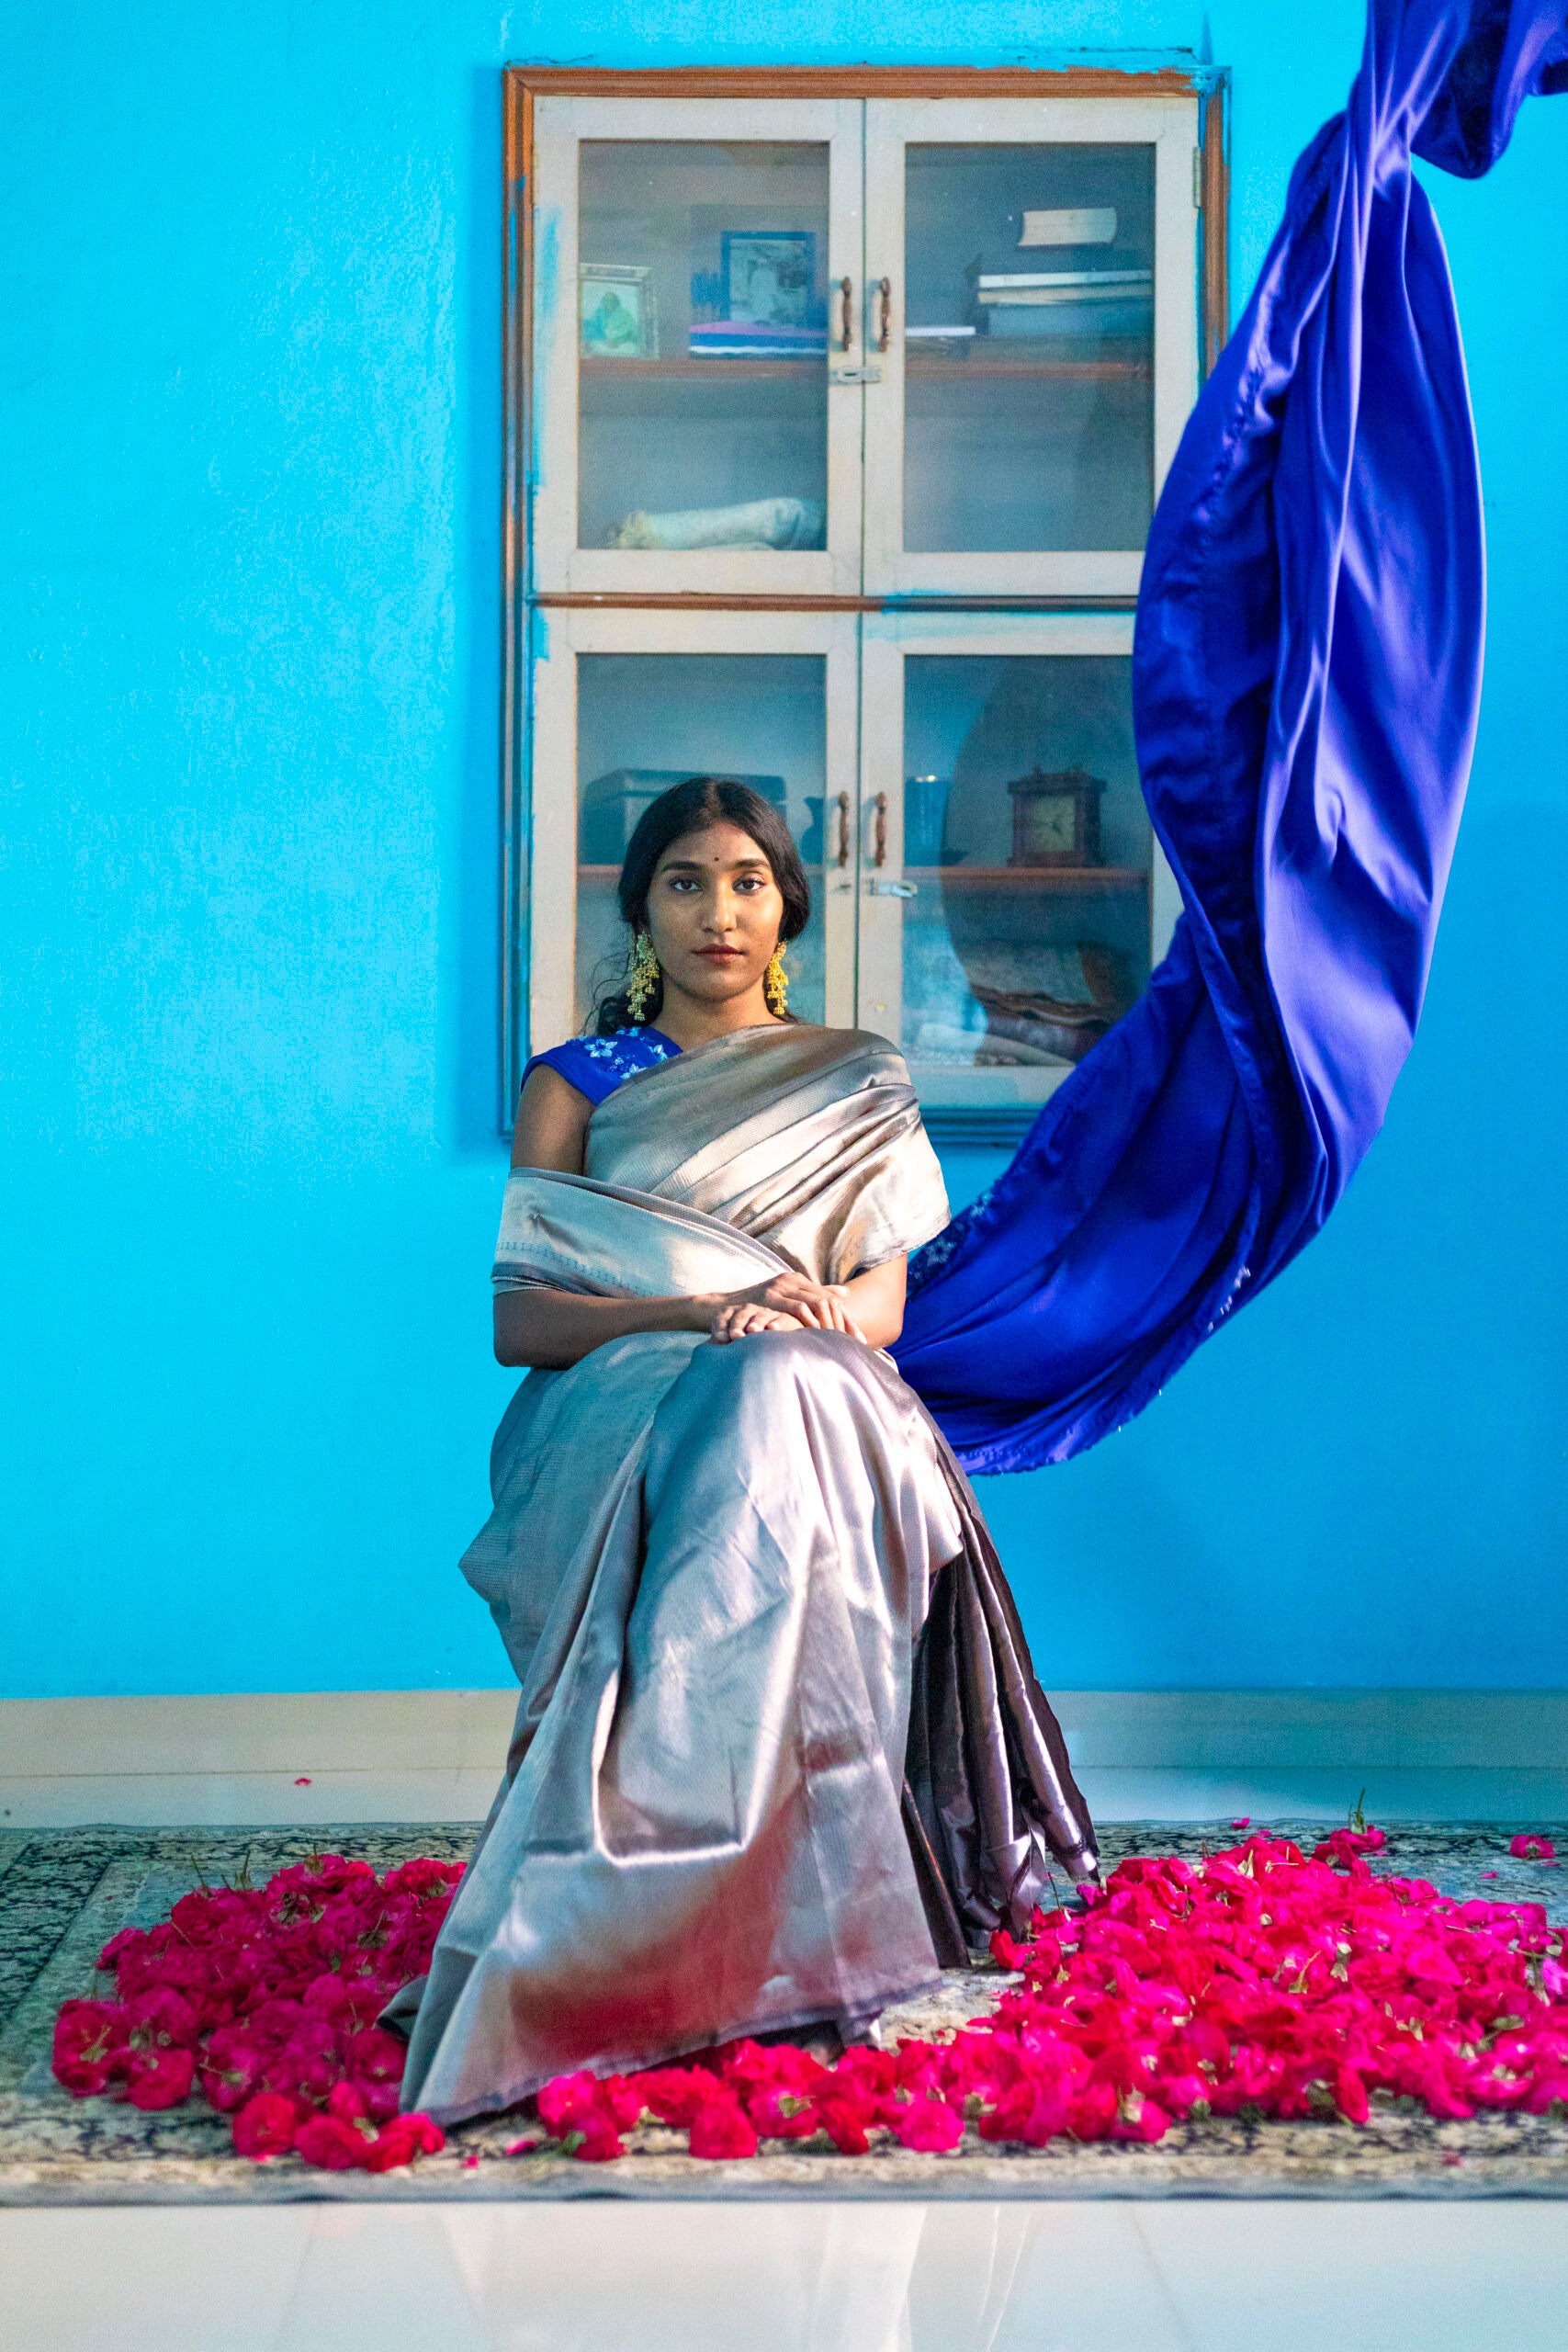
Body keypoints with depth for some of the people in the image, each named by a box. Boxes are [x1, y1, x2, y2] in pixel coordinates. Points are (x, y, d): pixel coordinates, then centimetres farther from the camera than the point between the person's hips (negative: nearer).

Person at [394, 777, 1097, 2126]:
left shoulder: (853, 1087, 18)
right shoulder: (574, 1086, 12)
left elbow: (886, 1298, 10)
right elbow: (516, 1316, 1)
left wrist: (821, 1310, -15)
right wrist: (700, 1310, -16)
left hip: (813, 1398, 1)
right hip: (621, 1411, -1)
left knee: (781, 1415, -38)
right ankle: (794, 1921, -39)